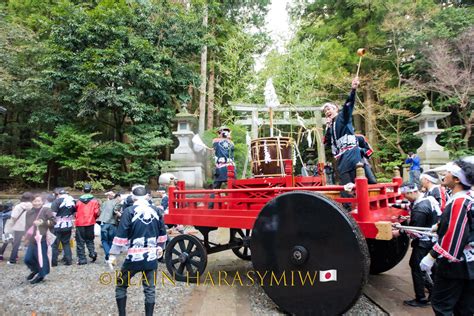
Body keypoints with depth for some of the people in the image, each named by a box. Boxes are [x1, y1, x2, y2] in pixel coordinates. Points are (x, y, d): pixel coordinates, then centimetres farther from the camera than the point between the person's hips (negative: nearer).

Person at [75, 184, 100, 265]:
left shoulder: (78, 201, 0)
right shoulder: (94, 200, -2)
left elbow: (75, 212, 5)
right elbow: (97, 213, -5)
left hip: (80, 224, 0)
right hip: (90, 223, 1)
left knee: (80, 242, 7)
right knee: (90, 240, 18)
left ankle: (82, 259, 5)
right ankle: (92, 253, -2)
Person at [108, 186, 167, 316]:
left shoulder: (129, 211, -8)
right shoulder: (156, 211, 4)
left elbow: (121, 235, -11)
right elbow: (162, 234, 13)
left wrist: (113, 254, -3)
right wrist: (160, 248, 27)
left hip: (134, 257, -3)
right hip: (151, 258, 3)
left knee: (121, 286, 17)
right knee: (149, 289, 12)